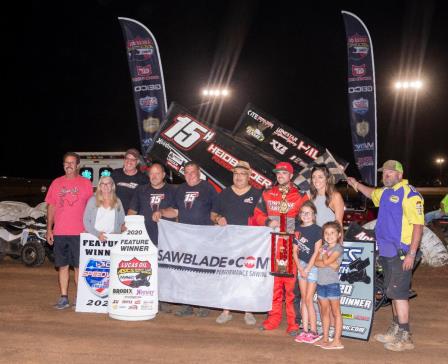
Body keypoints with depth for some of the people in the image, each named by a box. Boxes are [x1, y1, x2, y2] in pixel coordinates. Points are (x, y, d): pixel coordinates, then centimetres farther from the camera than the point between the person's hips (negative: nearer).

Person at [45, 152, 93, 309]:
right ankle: (64, 298, 13)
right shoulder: (56, 183, 10)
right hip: (59, 232, 2)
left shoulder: (86, 183, 3)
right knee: (63, 266, 7)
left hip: (79, 232, -2)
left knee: (79, 266, 1)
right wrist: (49, 229, 5)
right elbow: (51, 206, 11)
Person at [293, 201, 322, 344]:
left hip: (313, 266, -5)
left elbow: (316, 252, -11)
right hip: (301, 265, 5)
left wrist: (307, 269, -12)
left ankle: (314, 332, 2)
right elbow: (295, 250, 8)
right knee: (304, 299, 8)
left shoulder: (317, 229, -8)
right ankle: (305, 330, 13)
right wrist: (300, 268, -3)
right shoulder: (298, 229, 8)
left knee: (309, 299, -6)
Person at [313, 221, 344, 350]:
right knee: (324, 312, 14)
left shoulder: (338, 248, -8)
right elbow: (316, 262, -1)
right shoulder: (324, 246, 12)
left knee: (336, 312, -1)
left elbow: (326, 261, -21)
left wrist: (325, 253, -3)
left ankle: (337, 341, 1)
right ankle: (325, 338, 22)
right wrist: (329, 264, -15)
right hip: (321, 284, 7)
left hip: (332, 284, -7)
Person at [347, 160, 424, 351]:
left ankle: (405, 336, 2)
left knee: (398, 292, -6)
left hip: (401, 253, -9)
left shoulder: (410, 194, -15)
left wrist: (411, 254, -22)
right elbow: (372, 193, 38)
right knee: (393, 291, 17)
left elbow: (418, 225, -19)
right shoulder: (385, 192, 12)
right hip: (386, 251, 9)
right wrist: (356, 184, 30)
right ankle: (396, 329, 28)